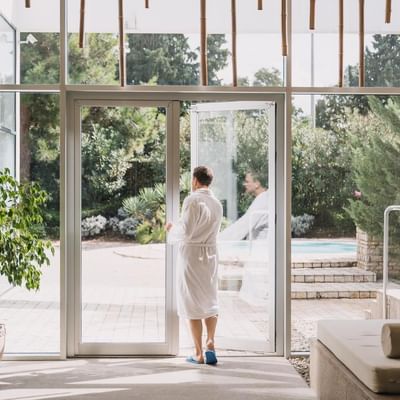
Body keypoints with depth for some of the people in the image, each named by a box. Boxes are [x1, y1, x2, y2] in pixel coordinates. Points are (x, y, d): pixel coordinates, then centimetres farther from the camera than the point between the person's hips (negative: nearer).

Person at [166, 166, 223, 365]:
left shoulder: (192, 200, -13)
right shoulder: (217, 203, 6)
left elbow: (186, 231, -18)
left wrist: (171, 229, 3)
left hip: (191, 253, -6)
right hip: (211, 253, 6)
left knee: (193, 303, 3)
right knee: (210, 300, 18)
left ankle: (199, 353, 6)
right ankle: (210, 343, 4)